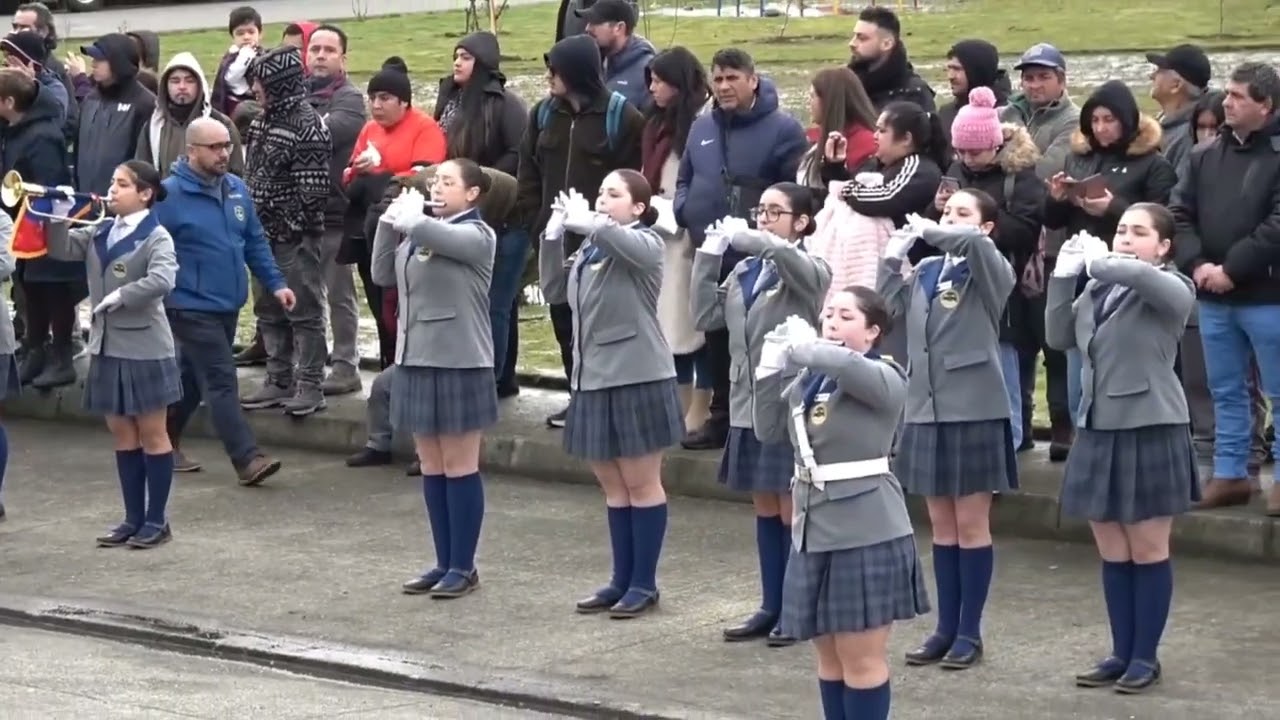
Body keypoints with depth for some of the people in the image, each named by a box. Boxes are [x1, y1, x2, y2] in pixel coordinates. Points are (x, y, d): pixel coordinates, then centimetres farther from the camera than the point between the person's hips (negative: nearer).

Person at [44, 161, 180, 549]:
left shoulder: (155, 237, -12)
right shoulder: (99, 234, 10)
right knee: (122, 435, 11)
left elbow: (162, 280, -28)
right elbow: (62, 249, 5)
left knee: (152, 434, 2)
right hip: (106, 347, 7)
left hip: (144, 349, -7)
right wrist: (58, 217, -10)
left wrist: (121, 295, -21)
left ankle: (156, 520, 8)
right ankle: (133, 518, 18)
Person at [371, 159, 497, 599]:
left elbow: (426, 232, -25)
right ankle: (445, 562, 17)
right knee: (432, 468, 11)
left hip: (459, 363, -7)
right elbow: (383, 275, 10)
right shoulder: (421, 234, 14)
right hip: (416, 360, 7)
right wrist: (389, 223, 0)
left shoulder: (476, 235, -9)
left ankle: (463, 567, 5)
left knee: (460, 467, -1)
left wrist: (406, 216, -4)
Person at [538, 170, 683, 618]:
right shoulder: (589, 250, 14)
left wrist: (590, 224, -28)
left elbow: (633, 247, -30)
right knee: (613, 485, 12)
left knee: (641, 483, 0)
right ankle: (622, 580, 19)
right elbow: (553, 290, 12)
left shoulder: (645, 243, -7)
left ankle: (644, 584, 6)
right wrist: (553, 237, 2)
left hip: (637, 378, -7)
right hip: (593, 378, 7)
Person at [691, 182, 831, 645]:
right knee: (765, 511, 13)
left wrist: (744, 238, -22)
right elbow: (705, 317, 4)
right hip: (749, 405, 6)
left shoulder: (810, 272, -8)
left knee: (793, 512, 0)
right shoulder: (744, 271, 10)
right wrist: (708, 257, -1)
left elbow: (787, 257, -32)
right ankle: (771, 607, 20)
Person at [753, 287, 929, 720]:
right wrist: (771, 368, -2)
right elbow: (770, 432, 8)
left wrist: (802, 346, -15)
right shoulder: (807, 379, 10)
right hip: (814, 531, 7)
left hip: (866, 534, -7)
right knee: (829, 656, 13)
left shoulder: (885, 379, -10)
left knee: (861, 658, -2)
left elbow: (849, 367, -31)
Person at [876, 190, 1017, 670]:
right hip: (927, 409, 6)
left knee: (971, 524, 2)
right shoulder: (926, 271, 11)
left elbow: (976, 244, -27)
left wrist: (931, 233, -14)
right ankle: (946, 628, 18)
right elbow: (890, 308, 4)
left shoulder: (991, 270, -6)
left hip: (974, 410, -6)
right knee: (941, 525, 11)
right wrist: (893, 257, -2)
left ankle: (970, 632, 8)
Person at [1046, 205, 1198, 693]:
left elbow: (1144, 277, -30)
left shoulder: (1172, 289, -7)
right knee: (1113, 553, 11)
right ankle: (1122, 653, 19)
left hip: (1150, 428, -6)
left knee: (1147, 551, 2)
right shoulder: (1099, 291, 12)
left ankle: (1145, 656, 11)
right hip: (1099, 427, 6)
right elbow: (1060, 338, 8)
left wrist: (1099, 262, -16)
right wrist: (1064, 277, -1)